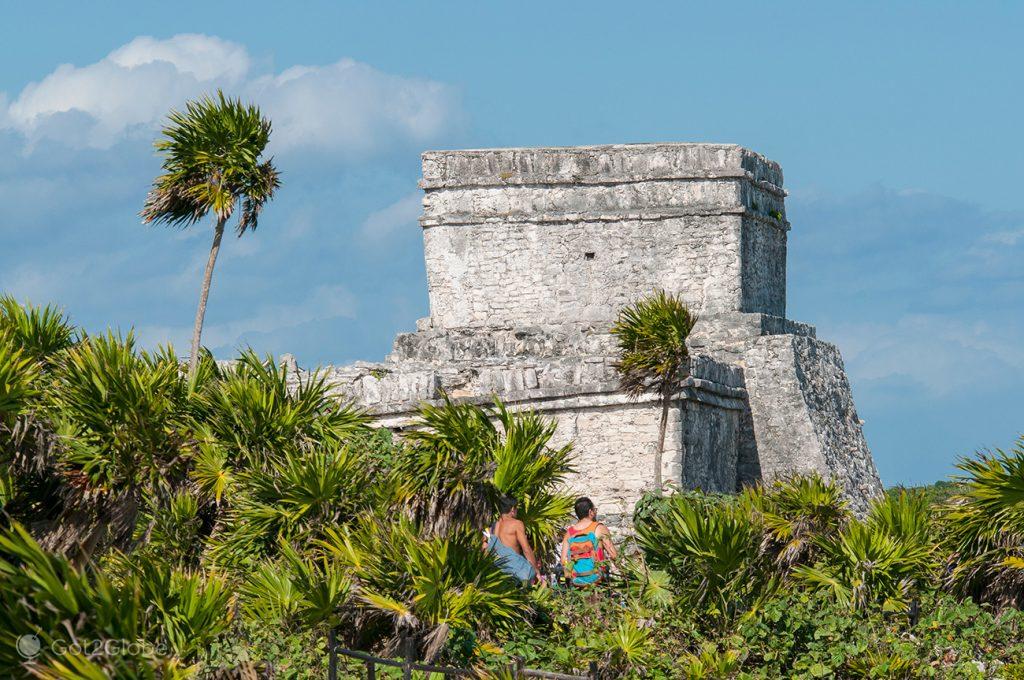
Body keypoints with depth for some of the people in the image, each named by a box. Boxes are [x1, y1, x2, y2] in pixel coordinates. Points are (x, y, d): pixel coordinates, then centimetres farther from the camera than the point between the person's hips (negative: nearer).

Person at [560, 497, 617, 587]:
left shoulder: (569, 533, 6)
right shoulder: (600, 528, -5)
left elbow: (564, 562, 4)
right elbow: (614, 555, -4)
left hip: (576, 580, 4)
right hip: (595, 578, -4)